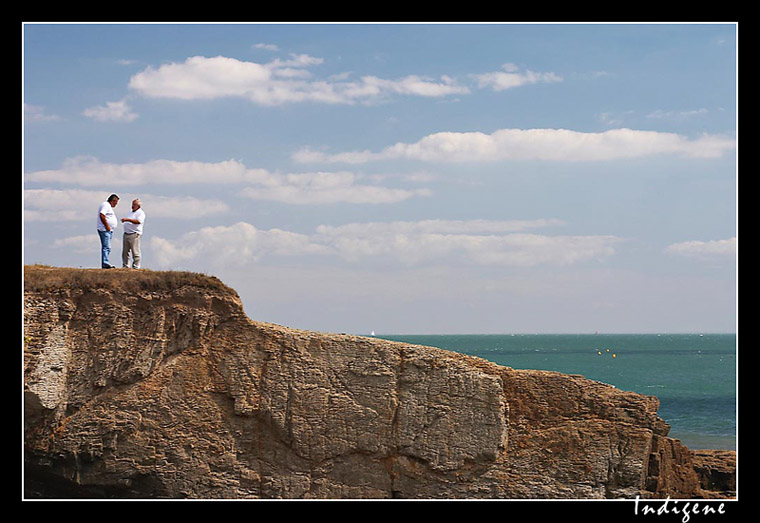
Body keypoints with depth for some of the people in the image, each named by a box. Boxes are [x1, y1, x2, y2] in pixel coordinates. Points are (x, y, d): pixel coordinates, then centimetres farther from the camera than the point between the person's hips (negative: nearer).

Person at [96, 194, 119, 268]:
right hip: (105, 230, -11)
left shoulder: (108, 206, 24)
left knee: (106, 247, 10)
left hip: (108, 230, 11)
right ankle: (105, 263, -21)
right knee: (106, 247, -16)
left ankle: (104, 263, 12)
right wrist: (107, 226, -19)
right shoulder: (105, 205, -10)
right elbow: (102, 215, -21)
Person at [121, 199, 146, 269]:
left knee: (135, 252, -8)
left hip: (134, 234, -8)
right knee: (125, 252, 7)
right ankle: (125, 265, 12)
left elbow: (138, 221, -21)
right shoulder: (131, 212, 24)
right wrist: (124, 221, 14)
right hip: (126, 234, 8)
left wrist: (127, 219, -26)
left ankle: (136, 266, -5)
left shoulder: (141, 213, -3)